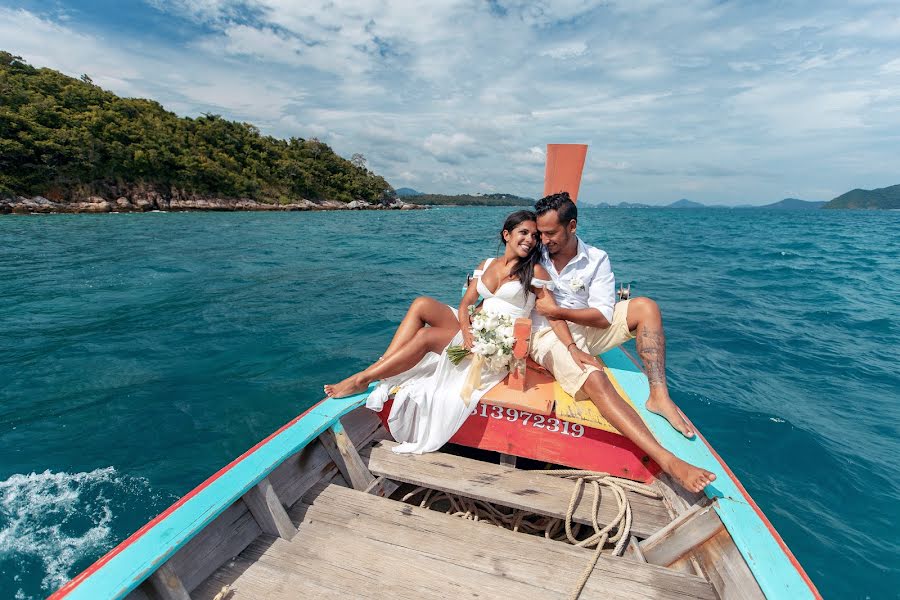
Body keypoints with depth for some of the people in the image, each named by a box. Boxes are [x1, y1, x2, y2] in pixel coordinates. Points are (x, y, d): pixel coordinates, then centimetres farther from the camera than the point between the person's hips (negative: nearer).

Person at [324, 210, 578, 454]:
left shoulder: (534, 271, -2)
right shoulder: (486, 265, 12)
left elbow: (554, 313, -8)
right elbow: (466, 304, 3)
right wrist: (466, 330, -17)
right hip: (473, 330, 5)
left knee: (426, 336, -24)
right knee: (422, 304, -18)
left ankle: (363, 379, -15)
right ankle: (380, 369, -23)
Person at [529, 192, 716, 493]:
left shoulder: (596, 259, -1)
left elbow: (603, 317, -6)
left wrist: (558, 312, -18)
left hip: (587, 331, 4)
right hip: (548, 336, -3)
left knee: (645, 307, -17)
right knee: (595, 378, -33)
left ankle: (659, 396, -22)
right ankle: (667, 460, -37)